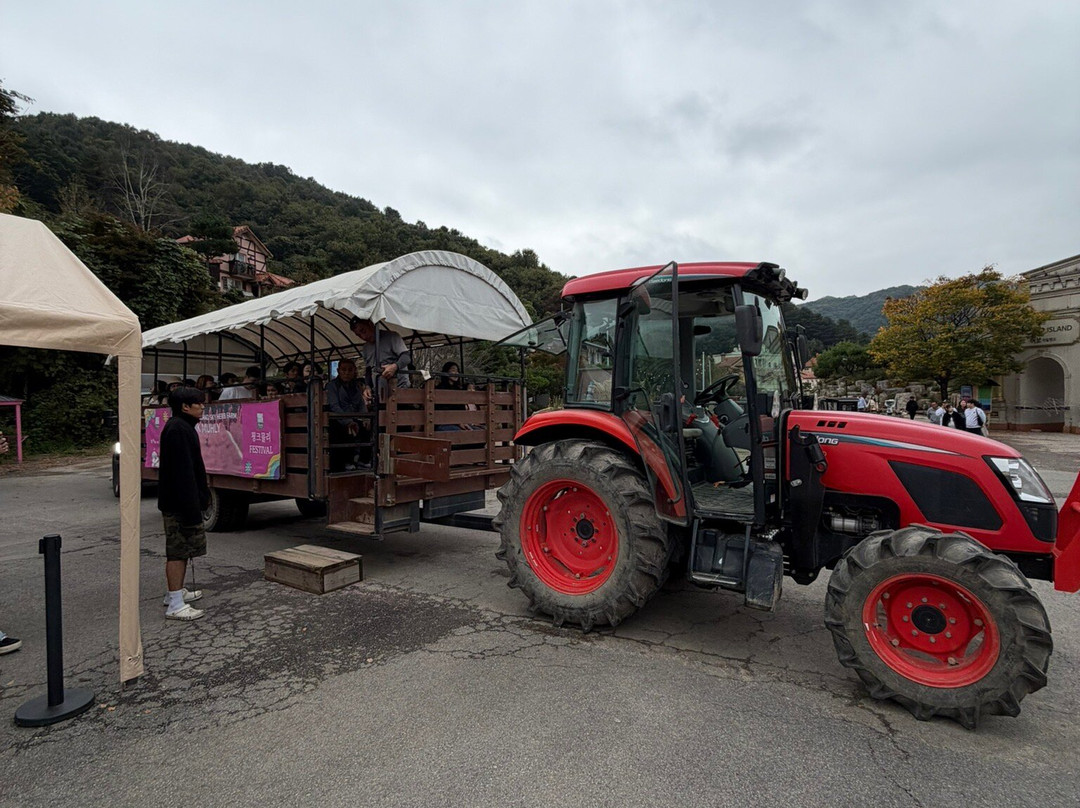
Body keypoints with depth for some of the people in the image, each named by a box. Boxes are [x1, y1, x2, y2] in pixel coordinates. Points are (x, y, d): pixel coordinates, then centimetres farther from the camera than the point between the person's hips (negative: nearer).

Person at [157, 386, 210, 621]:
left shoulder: (182, 427, 15)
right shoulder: (178, 429, -19)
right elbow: (183, 471, -24)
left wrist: (200, 497, 24)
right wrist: (191, 507, -25)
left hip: (179, 502, 11)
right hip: (179, 503, -11)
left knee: (181, 549, 20)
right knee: (178, 550, -5)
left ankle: (176, 592, 33)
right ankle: (175, 605, 1)